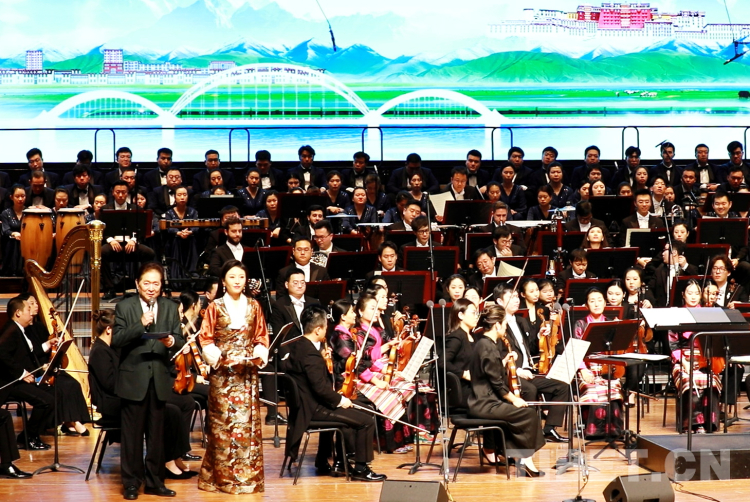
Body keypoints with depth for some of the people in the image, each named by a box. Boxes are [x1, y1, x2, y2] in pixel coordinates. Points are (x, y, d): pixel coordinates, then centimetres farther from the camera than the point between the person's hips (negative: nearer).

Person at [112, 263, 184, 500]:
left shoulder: (170, 307, 7)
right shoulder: (125, 307, -2)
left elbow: (180, 341, 2)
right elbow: (116, 341, -12)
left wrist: (172, 341, -21)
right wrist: (141, 325, -23)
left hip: (159, 380, 3)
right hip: (133, 379, -3)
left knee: (156, 433, 10)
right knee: (132, 434, 4)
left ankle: (155, 481, 20)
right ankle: (131, 482, 14)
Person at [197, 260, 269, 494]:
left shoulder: (254, 306, 9)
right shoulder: (215, 307, 1)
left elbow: (261, 337, 10)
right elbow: (206, 340, 0)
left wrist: (258, 356, -7)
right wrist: (220, 357, -14)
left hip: (248, 372, 2)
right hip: (222, 373, -2)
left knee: (248, 421, 0)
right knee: (222, 422, -2)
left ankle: (248, 475, 5)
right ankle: (223, 476, 4)